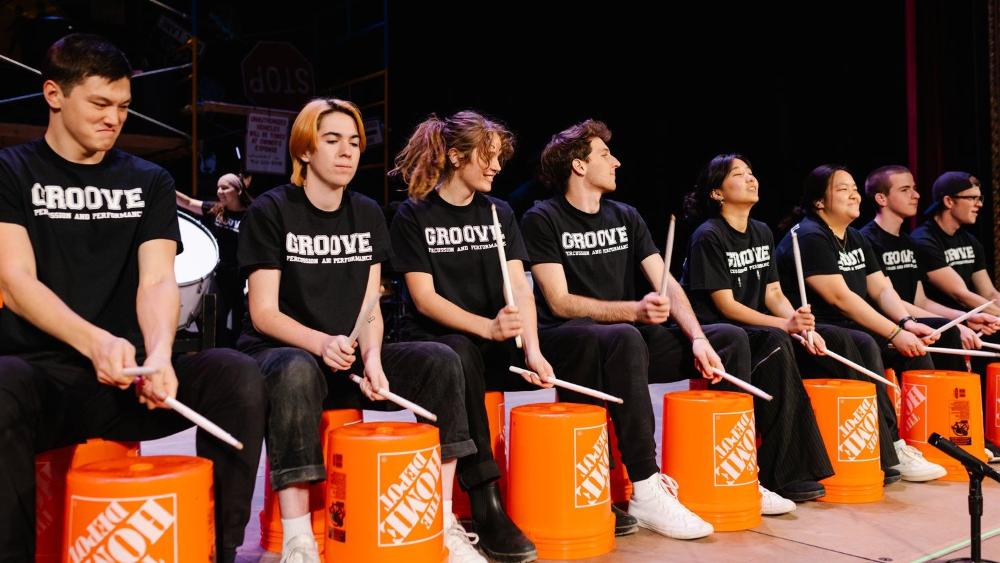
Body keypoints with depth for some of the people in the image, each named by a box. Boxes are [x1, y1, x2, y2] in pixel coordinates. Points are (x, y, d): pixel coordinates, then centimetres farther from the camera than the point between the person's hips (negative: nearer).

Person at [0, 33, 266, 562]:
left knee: (237, 375, -25)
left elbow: (158, 281, -1)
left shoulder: (149, 182, 12)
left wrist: (158, 354, -23)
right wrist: (94, 342, -28)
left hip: (126, 377, 3)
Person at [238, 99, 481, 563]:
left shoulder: (368, 215, 7)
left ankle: (443, 520, -12)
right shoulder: (270, 212, -7)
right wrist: (321, 342, -31)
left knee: (439, 361, -17)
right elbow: (263, 313, -13)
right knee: (296, 373, -40)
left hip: (348, 357, 5)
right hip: (278, 352, -5)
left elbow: (370, 307, 3)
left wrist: (371, 357, -18)